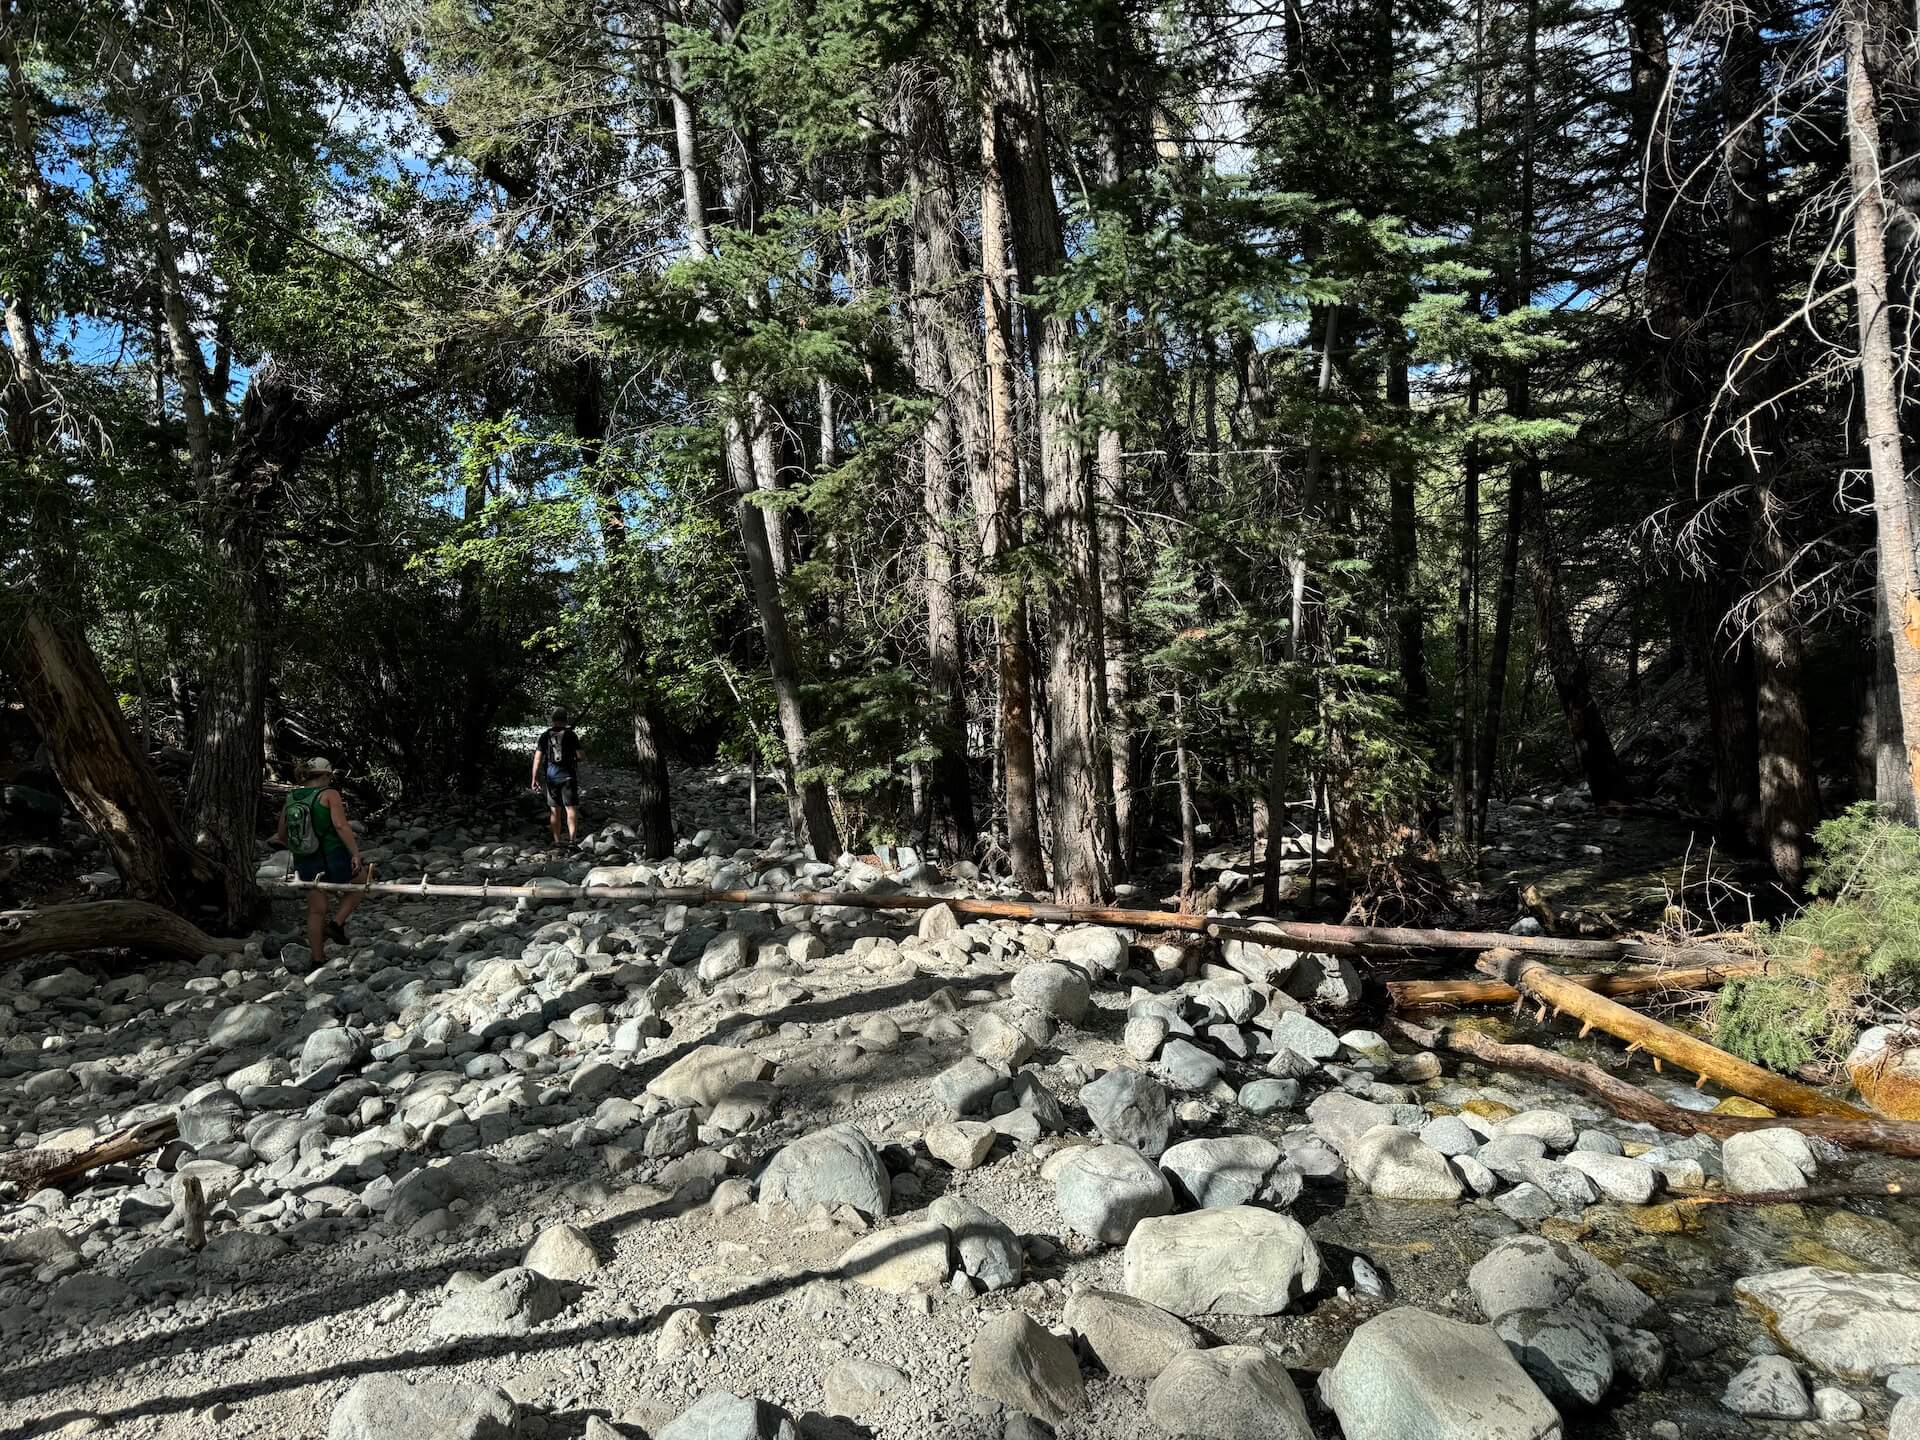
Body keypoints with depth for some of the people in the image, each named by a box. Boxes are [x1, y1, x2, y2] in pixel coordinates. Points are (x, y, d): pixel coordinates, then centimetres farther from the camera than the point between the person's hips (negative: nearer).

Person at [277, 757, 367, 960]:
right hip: (333, 858, -6)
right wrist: (355, 854, -20)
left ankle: (317, 959, 21)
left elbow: (281, 837, 13)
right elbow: (341, 826, -22)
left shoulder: (290, 798, 8)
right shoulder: (329, 794, -9)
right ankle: (337, 923, 7)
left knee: (316, 911, 16)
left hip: (305, 864, 6)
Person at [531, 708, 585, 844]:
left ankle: (557, 841, 14)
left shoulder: (545, 736, 2)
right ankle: (572, 838, -15)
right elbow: (581, 755, -4)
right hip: (568, 776, -2)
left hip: (551, 777, 2)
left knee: (555, 810, 11)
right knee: (571, 808, -2)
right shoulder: (571, 734, -3)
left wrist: (534, 778, 1)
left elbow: (537, 758, -2)